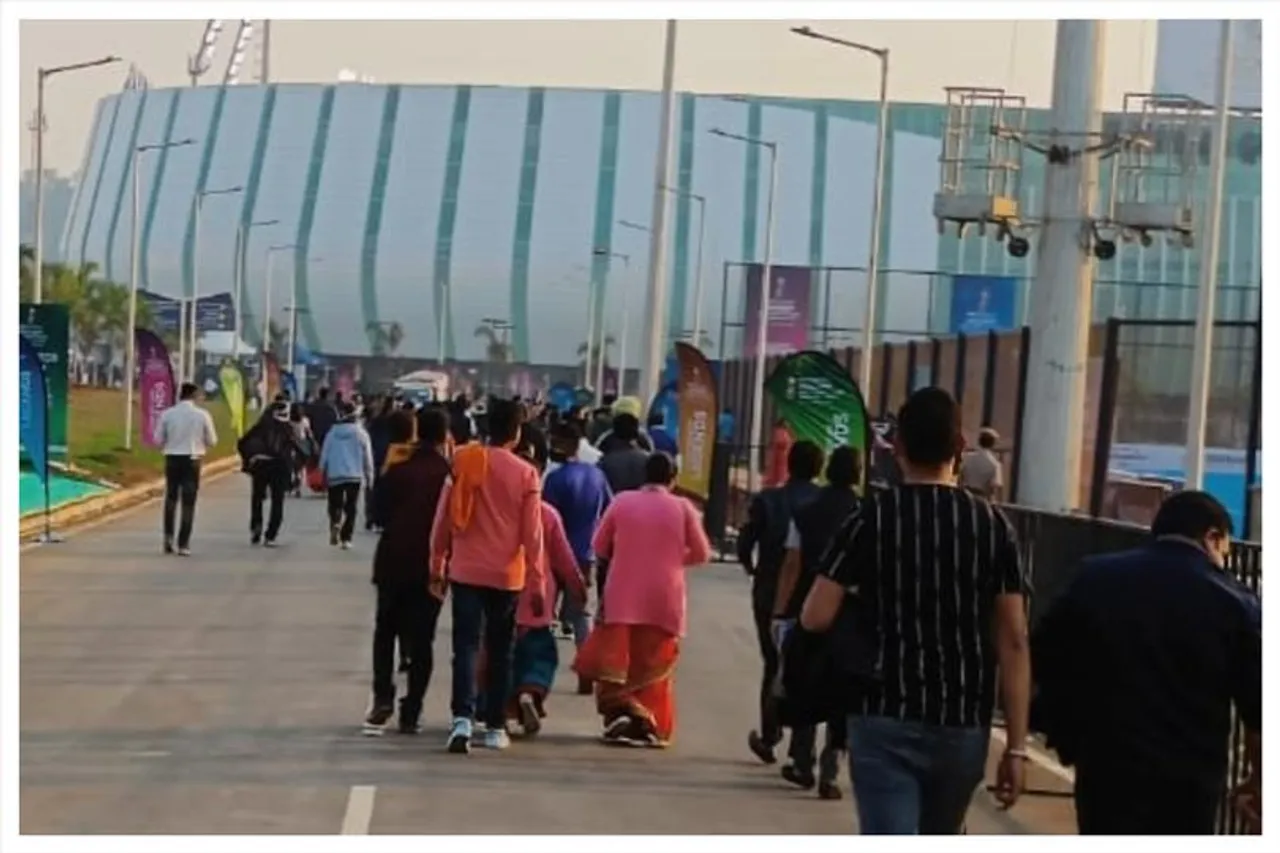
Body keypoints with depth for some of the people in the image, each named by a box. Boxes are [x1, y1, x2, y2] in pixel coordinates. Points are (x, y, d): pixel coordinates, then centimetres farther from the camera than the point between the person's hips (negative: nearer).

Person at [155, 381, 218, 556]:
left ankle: (168, 536, 8)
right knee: (188, 502, 4)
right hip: (192, 460, -1)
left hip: (172, 459, 1)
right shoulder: (202, 415, -6)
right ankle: (183, 544, 2)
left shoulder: (167, 414, -4)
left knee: (171, 498, 19)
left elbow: (158, 439, 0)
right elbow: (212, 441, 1)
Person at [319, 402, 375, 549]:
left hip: (334, 475, 1)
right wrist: (369, 476, 10)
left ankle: (335, 522, -22)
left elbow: (324, 455, 3)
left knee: (335, 504, 9)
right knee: (351, 508, 6)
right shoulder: (361, 433, -2)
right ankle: (346, 538, 0)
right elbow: (367, 457, 1)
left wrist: (323, 472, 13)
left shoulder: (332, 432, 1)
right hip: (355, 476, -1)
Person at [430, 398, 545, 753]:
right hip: (507, 575, 0)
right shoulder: (526, 474, -5)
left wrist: (437, 565, 12)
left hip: (466, 571, 0)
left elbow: (443, 518, 2)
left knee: (466, 646, -2)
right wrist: (536, 583, -1)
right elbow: (532, 533, -6)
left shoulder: (462, 463, 0)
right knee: (500, 652, 11)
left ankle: (462, 719, -20)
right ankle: (495, 727, 15)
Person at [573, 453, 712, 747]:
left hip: (622, 597, 0)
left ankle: (618, 712, -9)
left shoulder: (622, 502, 0)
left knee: (613, 661, 8)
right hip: (663, 600, 0)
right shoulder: (682, 507, -2)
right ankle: (649, 725, 5)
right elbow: (701, 554, 3)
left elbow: (599, 546, 6)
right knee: (652, 665, 9)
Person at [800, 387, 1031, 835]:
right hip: (964, 727, 3)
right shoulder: (992, 525, 0)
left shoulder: (873, 516, -5)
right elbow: (1012, 643, -4)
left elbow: (815, 618, -11)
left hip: (886, 720, -3)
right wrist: (1016, 746, -2)